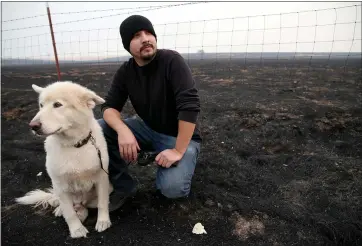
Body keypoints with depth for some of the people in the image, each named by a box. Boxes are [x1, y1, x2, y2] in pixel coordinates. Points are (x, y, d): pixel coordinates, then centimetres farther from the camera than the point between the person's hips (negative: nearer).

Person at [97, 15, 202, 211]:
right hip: (148, 128, 5)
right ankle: (123, 185, 2)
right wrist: (122, 130, -30)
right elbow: (109, 106, -7)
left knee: (172, 187, -28)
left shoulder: (171, 60, -20)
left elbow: (189, 106, -27)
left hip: (179, 135, -4)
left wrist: (179, 151, -29)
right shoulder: (125, 71, -3)